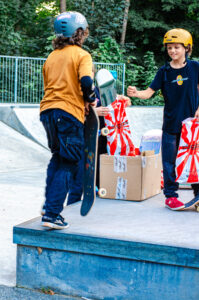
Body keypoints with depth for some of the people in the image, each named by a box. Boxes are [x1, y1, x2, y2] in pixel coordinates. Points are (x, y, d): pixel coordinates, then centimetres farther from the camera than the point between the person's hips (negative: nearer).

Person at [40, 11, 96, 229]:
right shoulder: (81, 55, -2)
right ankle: (52, 214, -7)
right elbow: (86, 81, -18)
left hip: (47, 110, 7)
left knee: (57, 157, 24)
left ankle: (49, 204, 19)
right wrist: (90, 100, -1)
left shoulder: (51, 57, 19)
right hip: (69, 112, -7)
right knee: (67, 164, -1)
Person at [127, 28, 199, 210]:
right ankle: (170, 195, 14)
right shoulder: (164, 71, -1)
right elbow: (150, 91, -7)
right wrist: (137, 93, -26)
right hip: (171, 123, 0)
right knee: (169, 161, 3)